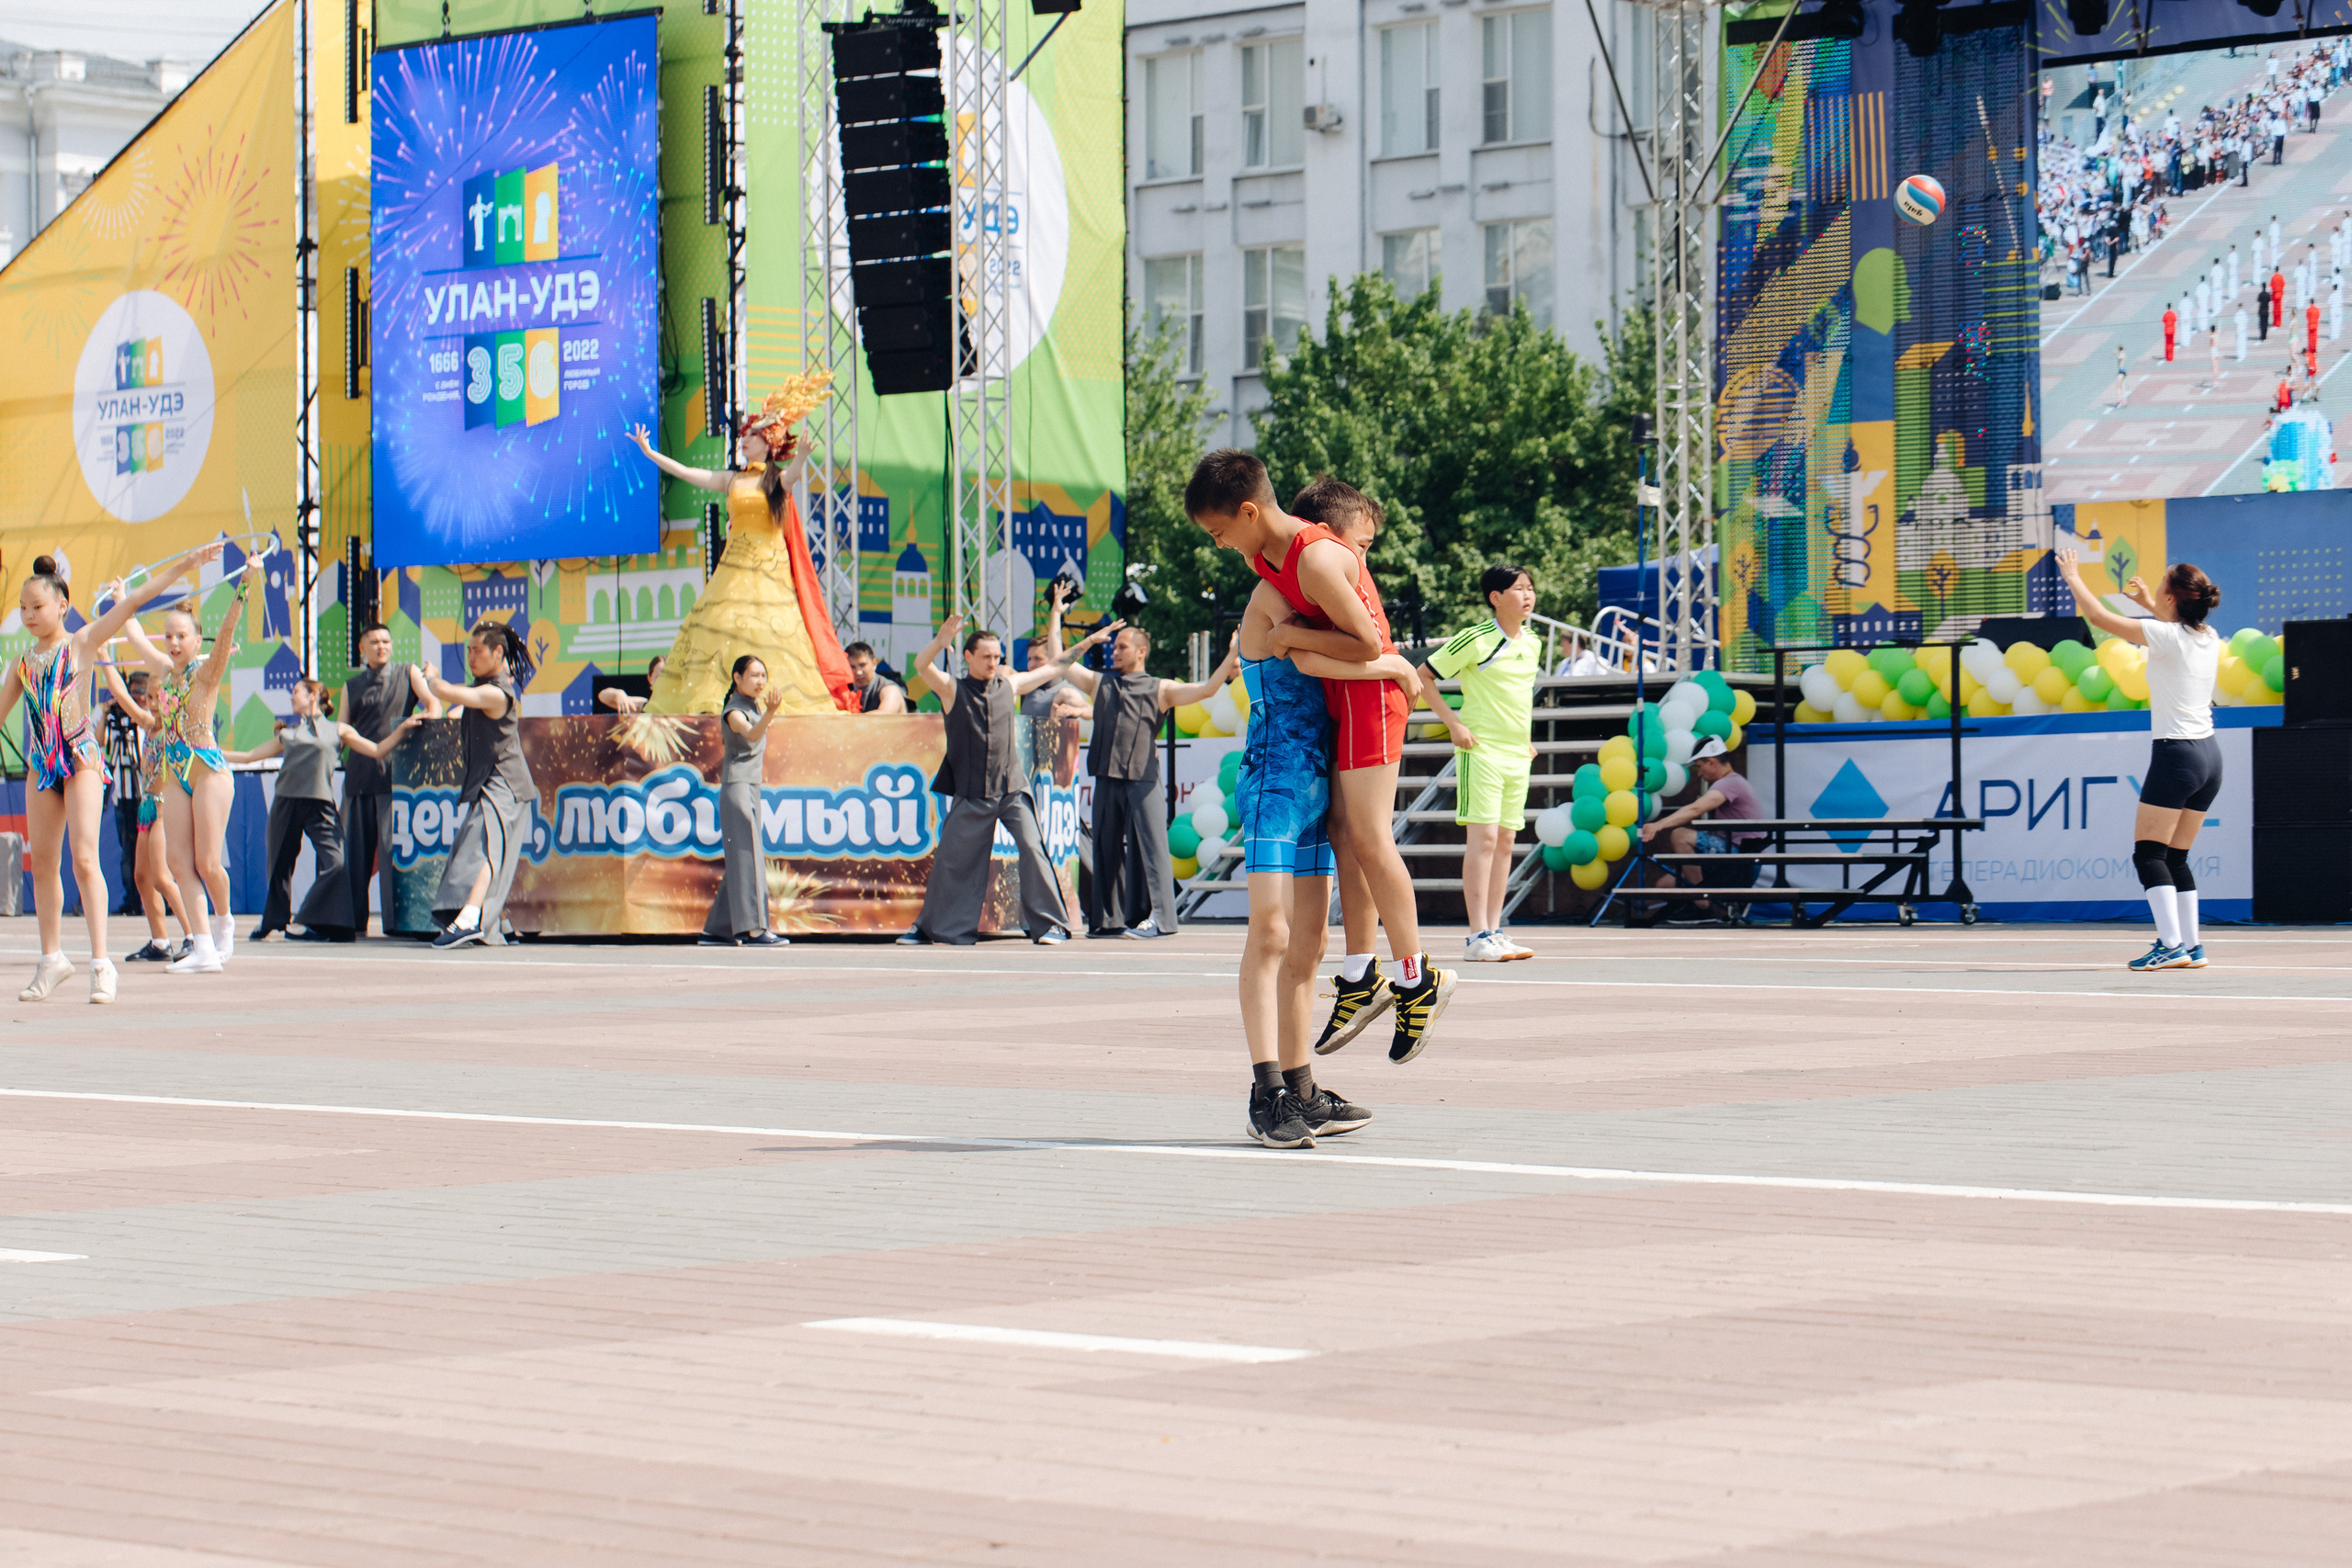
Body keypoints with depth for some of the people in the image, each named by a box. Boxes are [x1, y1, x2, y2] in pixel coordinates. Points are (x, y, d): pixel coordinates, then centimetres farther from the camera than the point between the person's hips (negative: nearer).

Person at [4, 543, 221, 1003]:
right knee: (43, 865, 8)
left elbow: (135, 599, -8)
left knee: (84, 860, -13)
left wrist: (184, 564, -14)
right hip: (40, 763, 5)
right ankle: (52, 958, 20)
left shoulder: (82, 644, -1)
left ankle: (101, 962, -15)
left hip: (80, 758, -5)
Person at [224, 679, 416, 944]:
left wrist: (402, 729, 3)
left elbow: (377, 751, 13)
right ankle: (271, 924, 21)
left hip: (320, 805, -3)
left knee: (334, 862, -17)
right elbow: (248, 756, 25)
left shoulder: (337, 730, 12)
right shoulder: (287, 734, 20)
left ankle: (317, 924, -11)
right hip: (285, 803, 3)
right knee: (279, 864, 6)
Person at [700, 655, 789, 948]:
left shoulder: (755, 706, 16)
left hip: (752, 787, 10)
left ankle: (716, 930, 14)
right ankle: (753, 929, -21)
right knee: (748, 856, -15)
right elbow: (752, 735, -34)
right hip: (737, 785, -10)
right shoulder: (734, 712, -12)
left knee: (740, 860, 10)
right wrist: (770, 713, -49)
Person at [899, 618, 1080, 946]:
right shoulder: (953, 689, 2)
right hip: (970, 793, -1)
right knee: (949, 858, 3)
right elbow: (921, 665, -15)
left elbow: (1054, 668, 21)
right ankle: (929, 927, 18)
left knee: (1032, 848, -13)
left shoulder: (1010, 685, 10)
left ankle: (1049, 924, -7)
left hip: (1012, 788, 1)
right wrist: (940, 642, -35)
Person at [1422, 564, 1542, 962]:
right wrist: (1454, 724, -11)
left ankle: (1494, 931, 11)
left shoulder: (1531, 644, 12)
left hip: (1518, 754, 7)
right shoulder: (1476, 640, -10)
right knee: (1483, 838, -11)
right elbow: (1422, 678, -5)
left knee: (1506, 841, 7)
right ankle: (1478, 936, -11)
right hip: (1481, 748, -7)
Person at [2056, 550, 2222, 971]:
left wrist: (2074, 578, 8)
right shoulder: (2208, 637, 7)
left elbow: (2099, 616, -7)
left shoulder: (2166, 636, -13)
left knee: (2149, 853, -6)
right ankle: (2192, 947, 8)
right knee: (2175, 858, 13)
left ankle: (2172, 945, -16)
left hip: (2176, 754, -8)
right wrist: (2148, 602, 40)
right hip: (2209, 755, 8)